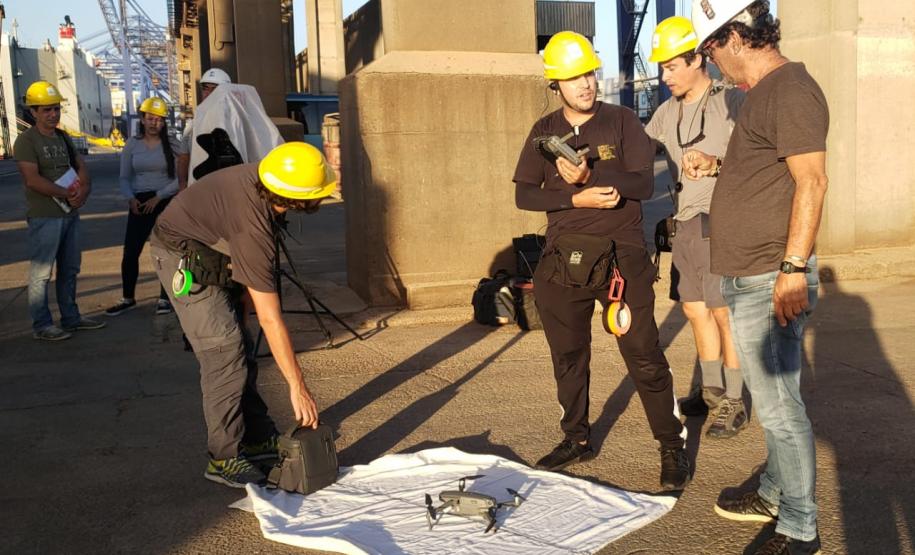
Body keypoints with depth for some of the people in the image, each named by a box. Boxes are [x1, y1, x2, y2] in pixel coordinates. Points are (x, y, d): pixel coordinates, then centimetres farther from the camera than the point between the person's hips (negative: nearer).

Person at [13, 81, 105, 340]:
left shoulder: (63, 138, 14)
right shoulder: (26, 141, -8)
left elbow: (80, 166, 14)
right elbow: (33, 180, -17)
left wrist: (84, 189, -8)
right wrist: (68, 195, -14)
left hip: (70, 214, 8)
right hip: (45, 216, -8)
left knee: (70, 269, 14)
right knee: (41, 272, -3)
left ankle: (71, 317, 25)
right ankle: (41, 325, 4)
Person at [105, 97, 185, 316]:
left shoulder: (172, 144, -1)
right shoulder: (132, 145, 6)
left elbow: (180, 178, -6)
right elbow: (125, 178, 8)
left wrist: (158, 197, -14)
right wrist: (131, 198, -9)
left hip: (167, 201, -2)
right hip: (140, 203, 2)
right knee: (130, 251, 1)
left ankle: (164, 298, 12)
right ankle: (128, 298, 15)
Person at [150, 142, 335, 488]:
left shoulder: (263, 178, -13)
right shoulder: (253, 227, -36)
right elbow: (270, 319, -34)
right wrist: (298, 388, -30)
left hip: (213, 254, 9)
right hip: (185, 260, -9)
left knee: (241, 351, 8)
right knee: (225, 354, -15)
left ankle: (257, 438, 17)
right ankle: (224, 458, -7)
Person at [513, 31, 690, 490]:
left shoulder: (622, 121, 1)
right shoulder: (544, 132, 8)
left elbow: (644, 184, -9)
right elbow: (523, 195, 1)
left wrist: (590, 175, -23)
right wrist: (577, 198, -13)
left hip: (621, 255, -3)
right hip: (564, 259, 4)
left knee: (644, 357, -2)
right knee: (568, 356, 13)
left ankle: (673, 446, 13)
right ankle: (576, 439, 30)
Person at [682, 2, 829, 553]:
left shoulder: (790, 90, -15)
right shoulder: (767, 90, 17)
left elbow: (812, 181, -22)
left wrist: (793, 270, -25)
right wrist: (718, 165, 20)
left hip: (771, 282, -10)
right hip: (751, 279, 10)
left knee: (779, 406, -2)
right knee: (775, 399, 20)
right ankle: (775, 494, 36)